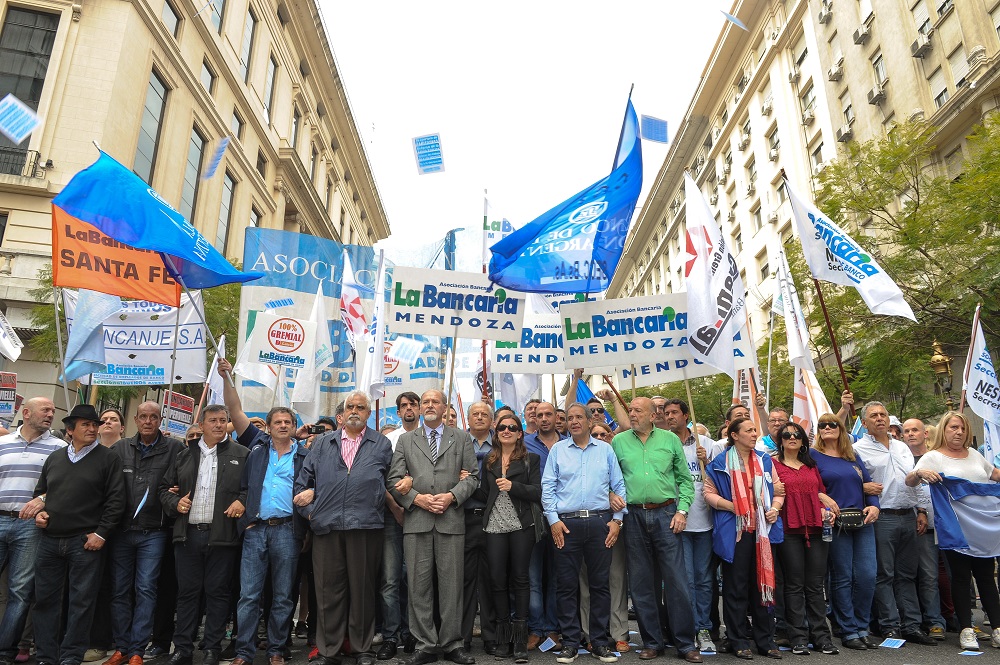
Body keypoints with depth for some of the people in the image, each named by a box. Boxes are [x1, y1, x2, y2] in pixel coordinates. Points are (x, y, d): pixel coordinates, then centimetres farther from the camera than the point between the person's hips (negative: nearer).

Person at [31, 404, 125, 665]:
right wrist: (39, 511, 3)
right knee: (45, 599, 10)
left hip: (85, 541, -4)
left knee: (81, 601, 1)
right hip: (49, 540, 5)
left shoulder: (108, 458, -2)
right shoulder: (54, 458, 12)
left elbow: (116, 499, -6)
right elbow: (40, 492, 23)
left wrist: (101, 533, -11)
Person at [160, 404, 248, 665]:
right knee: (187, 592, 10)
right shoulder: (184, 455, 12)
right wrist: (175, 502, 0)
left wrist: (243, 501, -13)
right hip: (188, 535, 3)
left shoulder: (241, 455, 3)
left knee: (217, 593, 5)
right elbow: (165, 487, 19)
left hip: (223, 535, -3)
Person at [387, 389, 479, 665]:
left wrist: (452, 496, -9)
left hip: (451, 519, -1)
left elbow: (472, 476, 5)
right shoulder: (406, 440, 12)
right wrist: (417, 498, -9)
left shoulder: (461, 438, 11)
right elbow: (393, 479, 5)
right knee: (419, 585, 4)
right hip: (416, 520, 1)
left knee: (451, 584, 4)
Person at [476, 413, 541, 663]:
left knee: (520, 578, 2)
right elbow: (484, 495, 15)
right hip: (495, 526, 3)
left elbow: (536, 492, -6)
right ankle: (503, 639, 17)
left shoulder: (530, 459, 4)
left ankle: (520, 640, 12)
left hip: (521, 526, -2)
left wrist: (513, 486, -19)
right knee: (497, 579, 3)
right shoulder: (489, 461, 13)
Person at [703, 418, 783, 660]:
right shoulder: (720, 463, -2)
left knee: (763, 583, 10)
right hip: (734, 531, -4)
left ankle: (765, 639, 23)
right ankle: (738, 641, 15)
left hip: (762, 530, 4)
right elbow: (709, 492, -3)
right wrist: (732, 506, -15)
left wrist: (775, 508, -1)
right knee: (736, 586, 4)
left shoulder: (764, 461, 12)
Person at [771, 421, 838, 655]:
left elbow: (821, 492, 20)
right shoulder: (773, 464, 2)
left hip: (816, 528, 4)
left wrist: (828, 510, 3)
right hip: (789, 529, -4)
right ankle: (798, 638, 8)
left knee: (816, 584, 6)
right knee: (794, 585, 1)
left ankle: (821, 636, 15)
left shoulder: (812, 466, 19)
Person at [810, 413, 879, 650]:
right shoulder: (813, 456, 0)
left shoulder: (853, 456, 15)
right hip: (835, 524, -5)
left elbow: (869, 484, 14)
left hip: (863, 523, 5)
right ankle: (848, 632, 12)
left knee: (867, 576, 1)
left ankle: (861, 628, 17)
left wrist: (874, 506, -2)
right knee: (842, 578, 1)